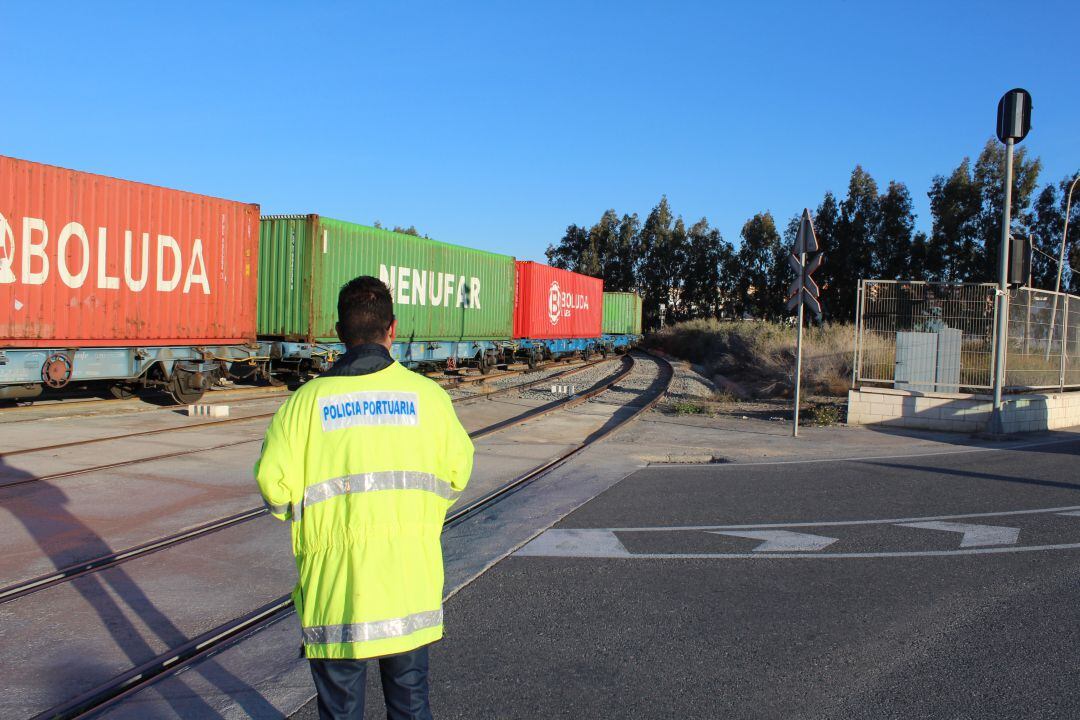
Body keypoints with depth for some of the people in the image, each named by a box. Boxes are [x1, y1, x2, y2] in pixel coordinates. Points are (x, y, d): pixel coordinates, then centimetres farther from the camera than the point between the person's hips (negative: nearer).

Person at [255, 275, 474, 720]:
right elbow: (456, 471, 2)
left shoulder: (309, 399, -6)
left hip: (335, 584, -1)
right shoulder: (425, 393, -3)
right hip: (410, 583, 1)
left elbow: (275, 483, -8)